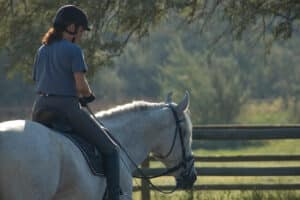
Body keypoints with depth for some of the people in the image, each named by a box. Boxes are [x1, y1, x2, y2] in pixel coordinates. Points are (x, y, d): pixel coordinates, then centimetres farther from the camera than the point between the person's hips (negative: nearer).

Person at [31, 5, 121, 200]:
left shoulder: (42, 50, 14)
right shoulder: (73, 50, -9)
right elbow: (81, 85, -17)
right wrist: (88, 95, 6)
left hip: (40, 110, 7)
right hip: (67, 108, -7)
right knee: (110, 149, 5)